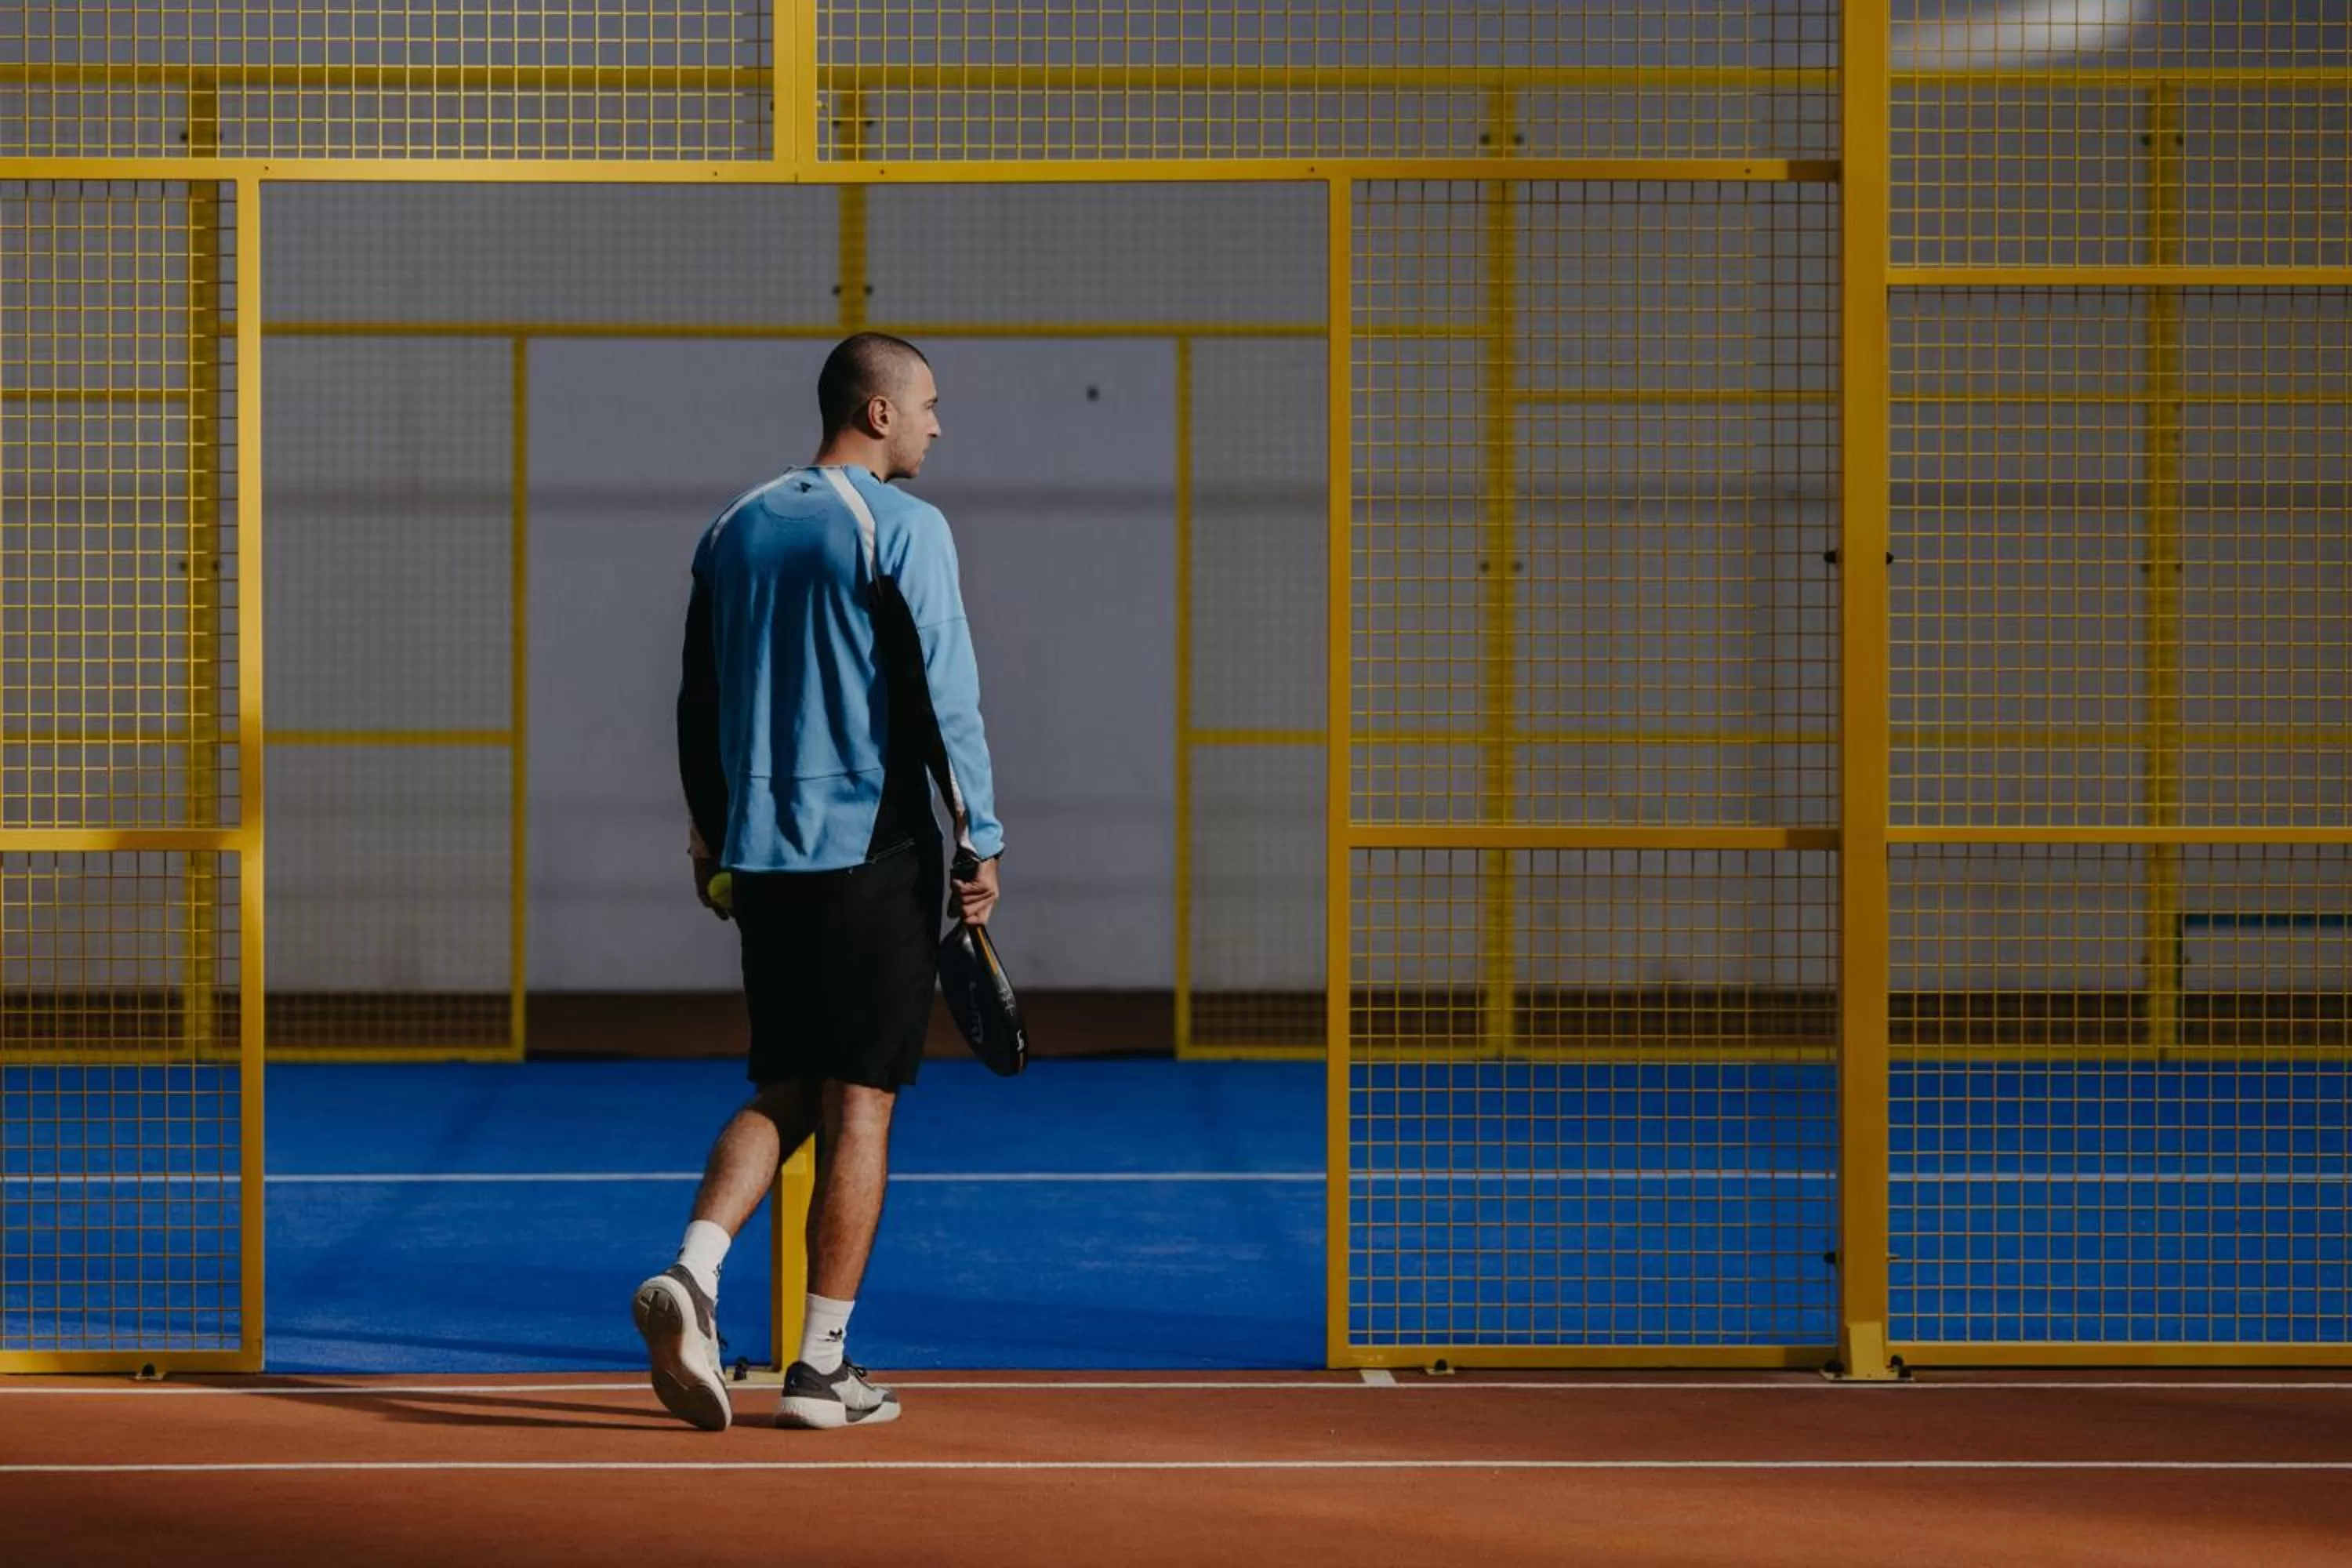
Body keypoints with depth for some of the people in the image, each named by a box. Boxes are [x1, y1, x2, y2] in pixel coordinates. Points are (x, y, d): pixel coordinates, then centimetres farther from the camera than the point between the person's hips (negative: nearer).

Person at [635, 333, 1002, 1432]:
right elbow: (941, 696, -14)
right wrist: (981, 841, -9)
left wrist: (710, 847, 21)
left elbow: (697, 706, 14)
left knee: (783, 1094, 14)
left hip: (761, 856, 6)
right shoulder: (902, 529, -8)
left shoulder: (736, 528, 11)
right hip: (874, 850, -6)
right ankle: (822, 1365, 2)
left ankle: (692, 1269, -10)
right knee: (858, 1103, 1)